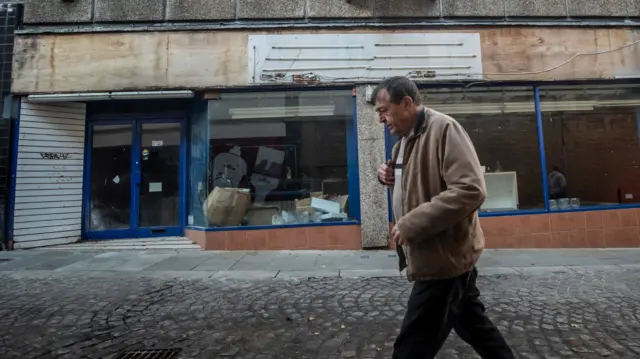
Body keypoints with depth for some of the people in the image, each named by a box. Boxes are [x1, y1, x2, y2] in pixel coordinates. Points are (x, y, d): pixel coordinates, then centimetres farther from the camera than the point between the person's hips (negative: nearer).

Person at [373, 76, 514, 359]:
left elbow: (470, 190, -28)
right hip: (442, 254, 9)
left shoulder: (443, 128, -18)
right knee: (471, 322, 25)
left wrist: (411, 224, -26)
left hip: (444, 256, -9)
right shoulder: (405, 139, 11)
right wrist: (389, 176, 2)